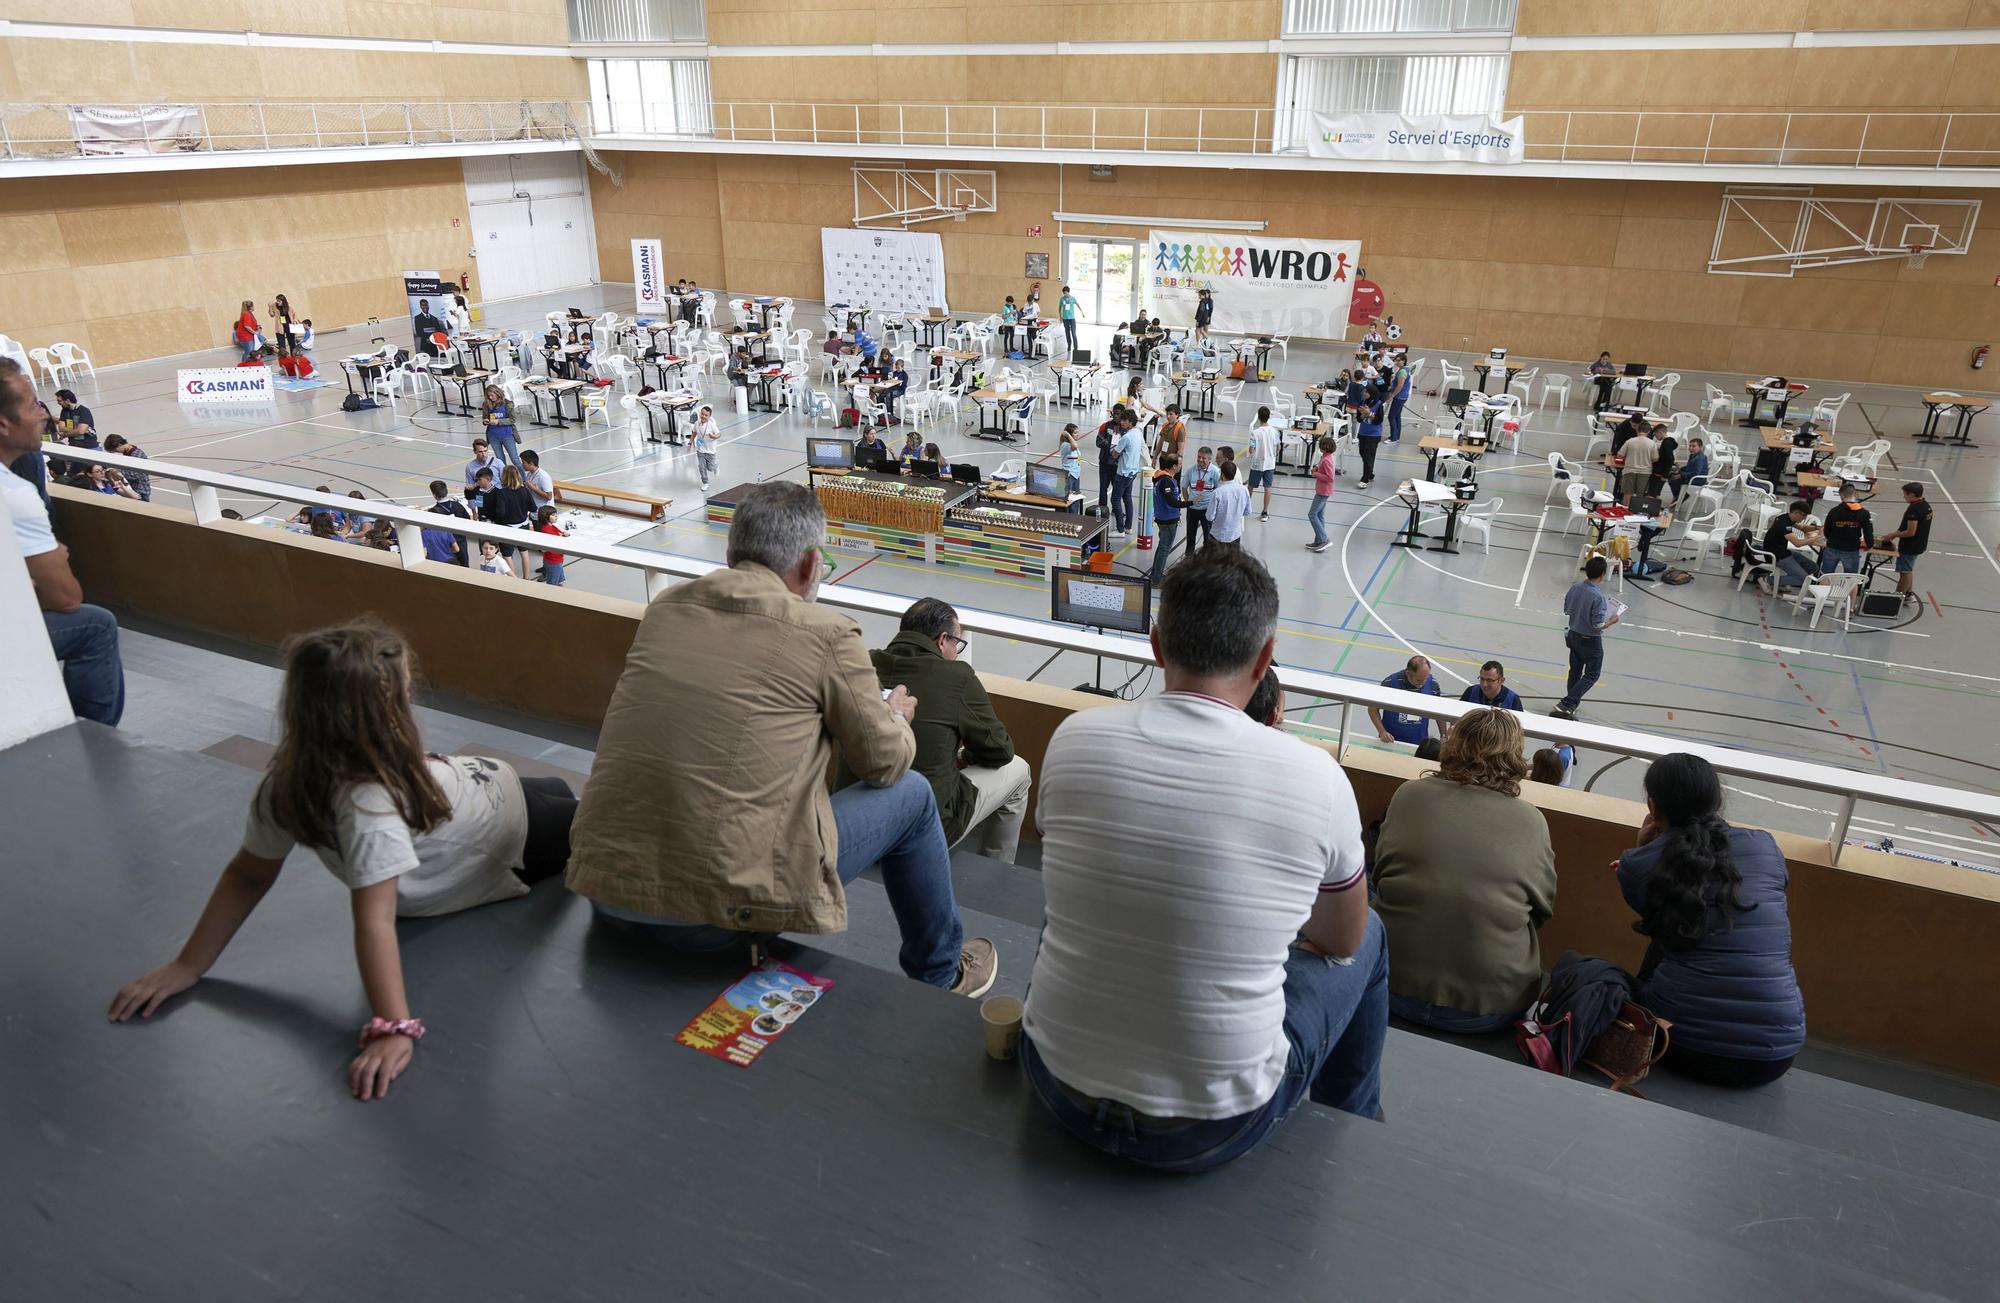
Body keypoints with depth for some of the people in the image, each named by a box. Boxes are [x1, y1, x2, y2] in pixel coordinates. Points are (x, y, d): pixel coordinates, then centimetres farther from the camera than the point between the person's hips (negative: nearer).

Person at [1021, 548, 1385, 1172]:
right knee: (1369, 937, 23)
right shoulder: (1315, 776, -17)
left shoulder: (1075, 738, -12)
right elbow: (1342, 942, 2)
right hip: (1217, 1130, -2)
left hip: (1059, 1089, 2)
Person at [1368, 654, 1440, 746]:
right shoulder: (1390, 683, -18)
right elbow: (1373, 709, -7)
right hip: (1390, 740, -2)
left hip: (1419, 742, 2)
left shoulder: (1432, 683, -10)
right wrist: (1382, 732, -18)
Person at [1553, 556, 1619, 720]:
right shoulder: (1598, 597, -28)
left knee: (1575, 670, 22)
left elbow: (1566, 609, 6)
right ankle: (1565, 705, -3)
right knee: (1592, 674, 7)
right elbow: (1598, 625, -23)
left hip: (1573, 635, 7)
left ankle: (1573, 702, 37)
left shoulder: (1575, 587, -8)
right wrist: (1612, 620, -6)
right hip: (1590, 641, -7)